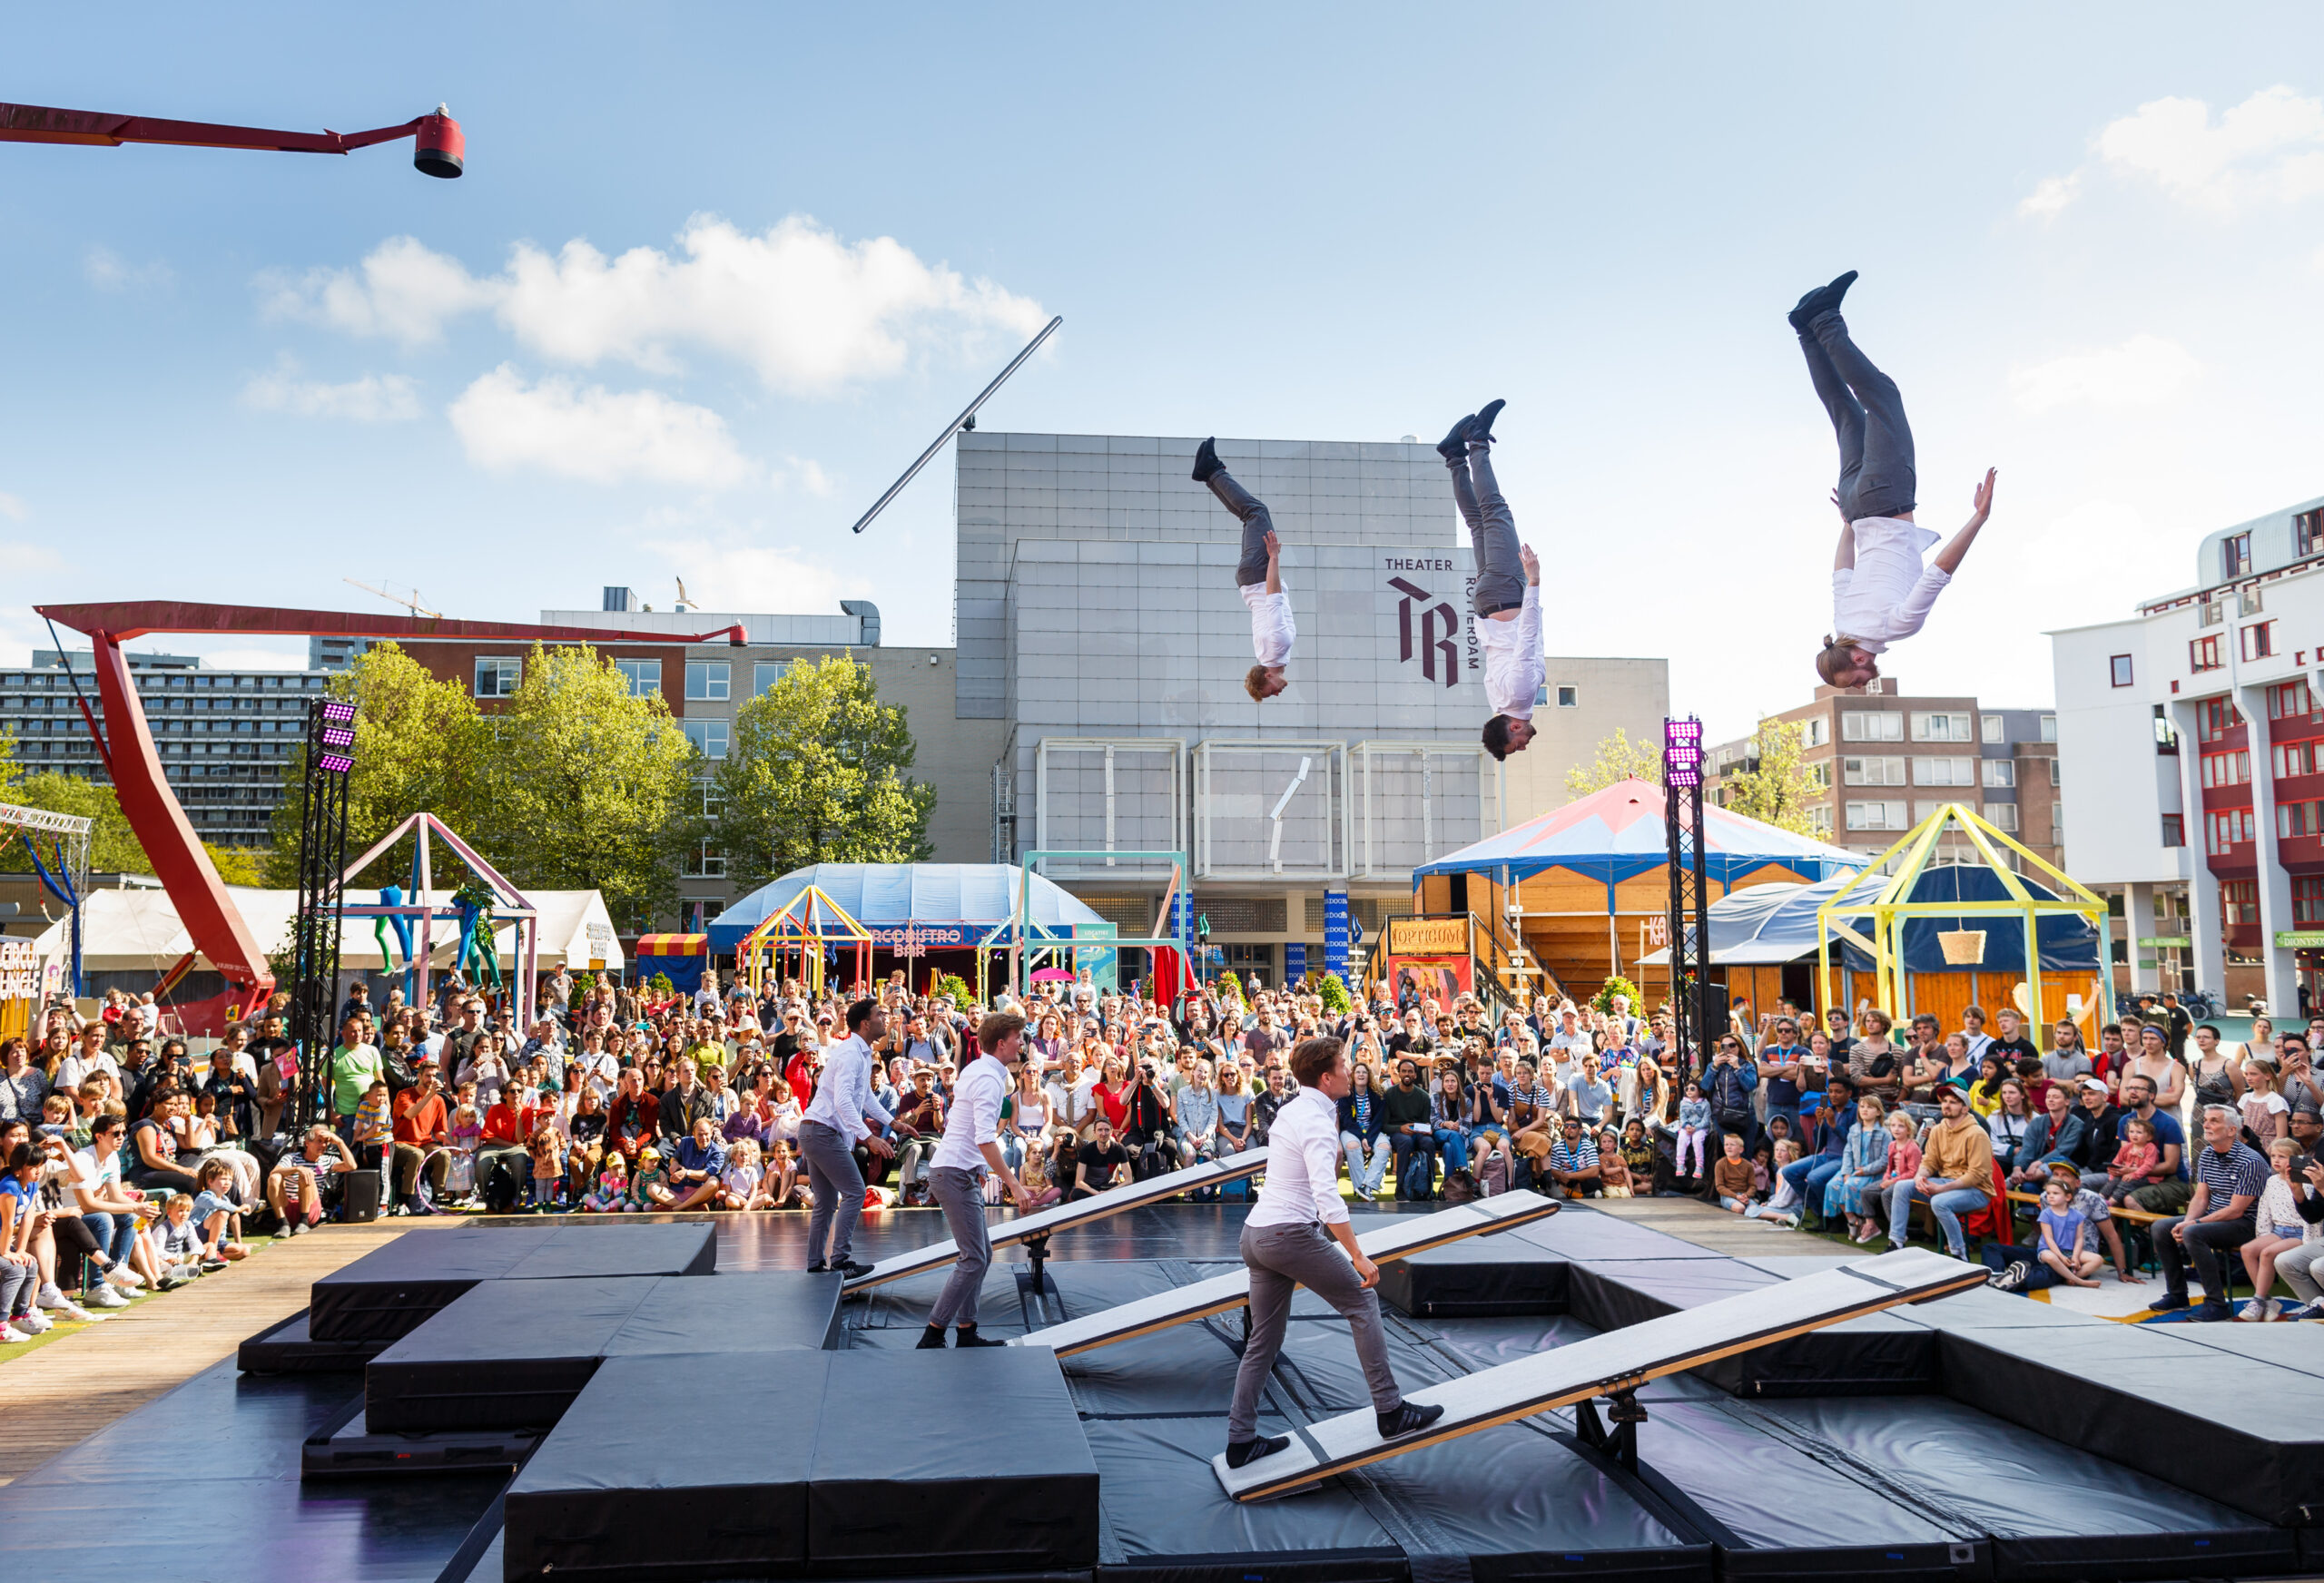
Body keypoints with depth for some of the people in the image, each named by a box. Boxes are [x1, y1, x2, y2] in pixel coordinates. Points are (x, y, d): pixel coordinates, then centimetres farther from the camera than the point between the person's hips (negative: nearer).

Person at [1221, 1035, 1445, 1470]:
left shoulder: (1291, 1109, 13)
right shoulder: (1316, 1121, -15)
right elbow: (1327, 1195, -25)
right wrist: (1357, 1256, -25)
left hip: (1257, 1233, 9)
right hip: (1290, 1233, -9)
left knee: (1264, 1338, 13)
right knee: (1362, 1300, 2)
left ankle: (1241, 1439, 15)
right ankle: (1390, 1411, 4)